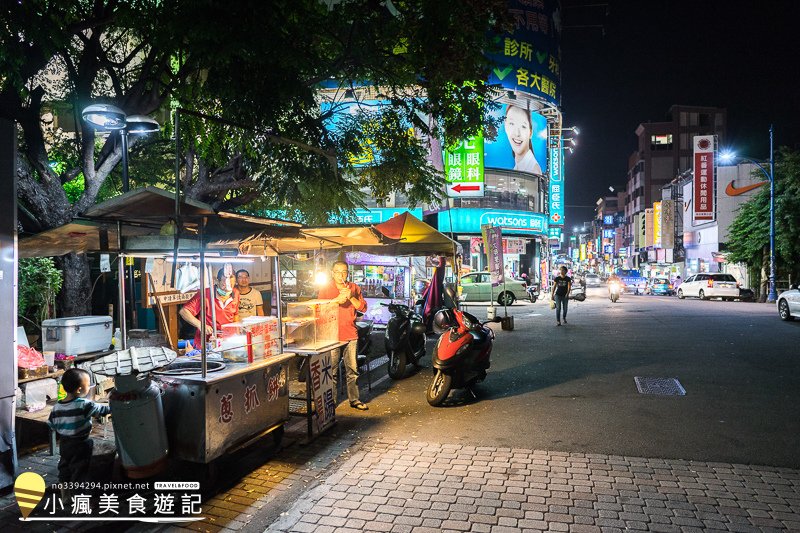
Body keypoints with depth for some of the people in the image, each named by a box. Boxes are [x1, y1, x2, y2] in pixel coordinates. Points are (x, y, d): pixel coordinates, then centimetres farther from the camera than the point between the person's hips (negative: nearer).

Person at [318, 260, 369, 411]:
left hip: (351, 335, 2)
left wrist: (351, 297, -12)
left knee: (352, 369, 7)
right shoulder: (325, 289, 5)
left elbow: (363, 307, 3)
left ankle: (354, 399, 17)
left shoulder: (354, 288, 11)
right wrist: (336, 300, -19)